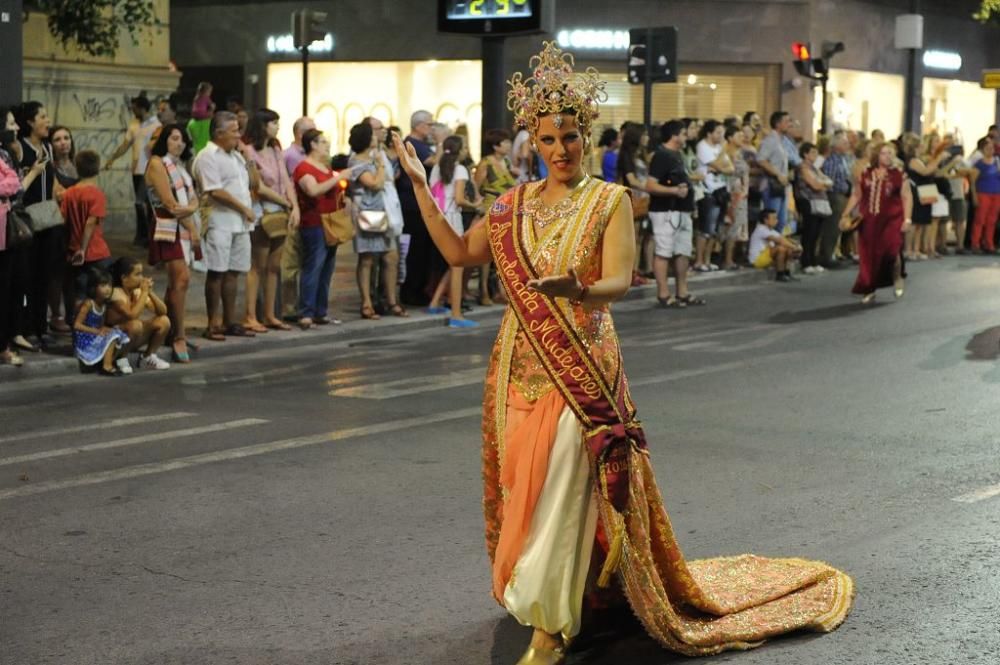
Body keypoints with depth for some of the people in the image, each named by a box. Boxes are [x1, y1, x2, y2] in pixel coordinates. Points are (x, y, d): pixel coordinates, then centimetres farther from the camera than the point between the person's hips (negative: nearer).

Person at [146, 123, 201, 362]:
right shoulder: (157, 164, -5)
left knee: (175, 282, 9)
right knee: (182, 278, -17)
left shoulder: (180, 166, 21)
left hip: (186, 229, 8)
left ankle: (170, 331, 14)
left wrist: (189, 208, -7)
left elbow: (194, 199, 14)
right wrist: (192, 227, -5)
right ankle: (179, 338, -18)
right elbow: (170, 203, -12)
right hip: (169, 229, -8)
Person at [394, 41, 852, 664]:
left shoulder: (610, 200, -5)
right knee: (525, 489, 11)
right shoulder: (516, 205, 9)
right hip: (521, 365, 5)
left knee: (561, 495, -9)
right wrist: (421, 187, 4)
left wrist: (577, 290, -39)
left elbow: (619, 281, -17)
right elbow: (459, 251, 7)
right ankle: (538, 599, 32)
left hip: (581, 367, -5)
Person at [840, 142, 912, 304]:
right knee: (869, 256, 3)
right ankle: (869, 290, 15)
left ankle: (897, 277, 14)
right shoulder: (865, 175, 7)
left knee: (891, 250, -17)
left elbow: (907, 197, 2)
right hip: (869, 222, 2)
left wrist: (907, 219, -6)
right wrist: (846, 215, 5)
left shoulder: (898, 175, 2)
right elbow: (856, 196, 12)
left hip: (891, 220, -2)